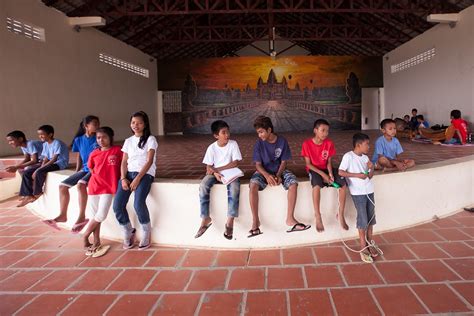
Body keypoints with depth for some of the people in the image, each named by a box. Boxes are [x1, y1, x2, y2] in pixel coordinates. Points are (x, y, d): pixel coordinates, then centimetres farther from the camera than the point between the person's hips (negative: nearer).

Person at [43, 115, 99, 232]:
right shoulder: (79, 139, 8)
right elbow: (79, 156, 19)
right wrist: (77, 171, 11)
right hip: (84, 169, 6)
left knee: (80, 184, -32)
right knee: (62, 185, -3)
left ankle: (82, 216, -25)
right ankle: (62, 215, 6)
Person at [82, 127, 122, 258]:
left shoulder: (117, 151, -5)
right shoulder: (94, 154, 3)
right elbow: (91, 169, 17)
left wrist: (122, 179, -6)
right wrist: (99, 177, 7)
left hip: (109, 188, -2)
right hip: (94, 186, 2)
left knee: (101, 215, -8)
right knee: (96, 215, 7)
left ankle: (85, 236, 14)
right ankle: (96, 242, 17)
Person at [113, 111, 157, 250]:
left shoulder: (150, 139, 3)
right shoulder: (128, 141, 18)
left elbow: (149, 161, -7)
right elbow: (124, 162, 12)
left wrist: (138, 178, -17)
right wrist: (123, 178, -6)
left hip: (145, 173, -5)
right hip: (129, 173, 5)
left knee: (138, 204, -28)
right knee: (117, 206, -14)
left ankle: (147, 233, -2)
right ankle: (128, 232, 11)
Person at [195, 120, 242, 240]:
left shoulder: (233, 144, -5)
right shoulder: (211, 148, -2)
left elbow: (235, 163, -11)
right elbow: (209, 167, -3)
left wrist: (217, 169, -15)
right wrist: (215, 173, -27)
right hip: (215, 174, 2)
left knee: (234, 187, -34)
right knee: (203, 186, -28)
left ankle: (230, 221, -27)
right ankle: (205, 218, -18)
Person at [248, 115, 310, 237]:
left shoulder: (282, 141, -8)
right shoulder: (259, 143, -9)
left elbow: (283, 162, -3)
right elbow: (258, 164, -8)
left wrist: (278, 175, -22)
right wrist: (267, 175, -28)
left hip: (279, 170, 1)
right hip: (264, 171, -1)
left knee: (293, 183, -29)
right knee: (253, 185, -34)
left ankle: (290, 218, -22)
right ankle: (255, 221, -25)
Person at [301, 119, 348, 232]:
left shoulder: (329, 143, -4)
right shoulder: (307, 143, -15)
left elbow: (329, 162, 0)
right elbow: (308, 164, -13)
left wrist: (330, 174, -19)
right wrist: (322, 174, -21)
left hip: (326, 168, 4)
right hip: (314, 169, -4)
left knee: (343, 184, -19)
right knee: (317, 185, -36)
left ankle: (340, 214, -4)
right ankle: (318, 217, -24)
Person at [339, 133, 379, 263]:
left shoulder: (365, 157, 9)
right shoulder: (348, 156, -11)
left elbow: (370, 176, 11)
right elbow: (341, 172, -16)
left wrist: (371, 168, -9)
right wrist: (357, 175, -18)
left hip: (369, 191, 7)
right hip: (358, 193, -7)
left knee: (371, 218, 12)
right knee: (363, 220, -2)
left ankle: (370, 244, 27)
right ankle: (363, 248, 11)